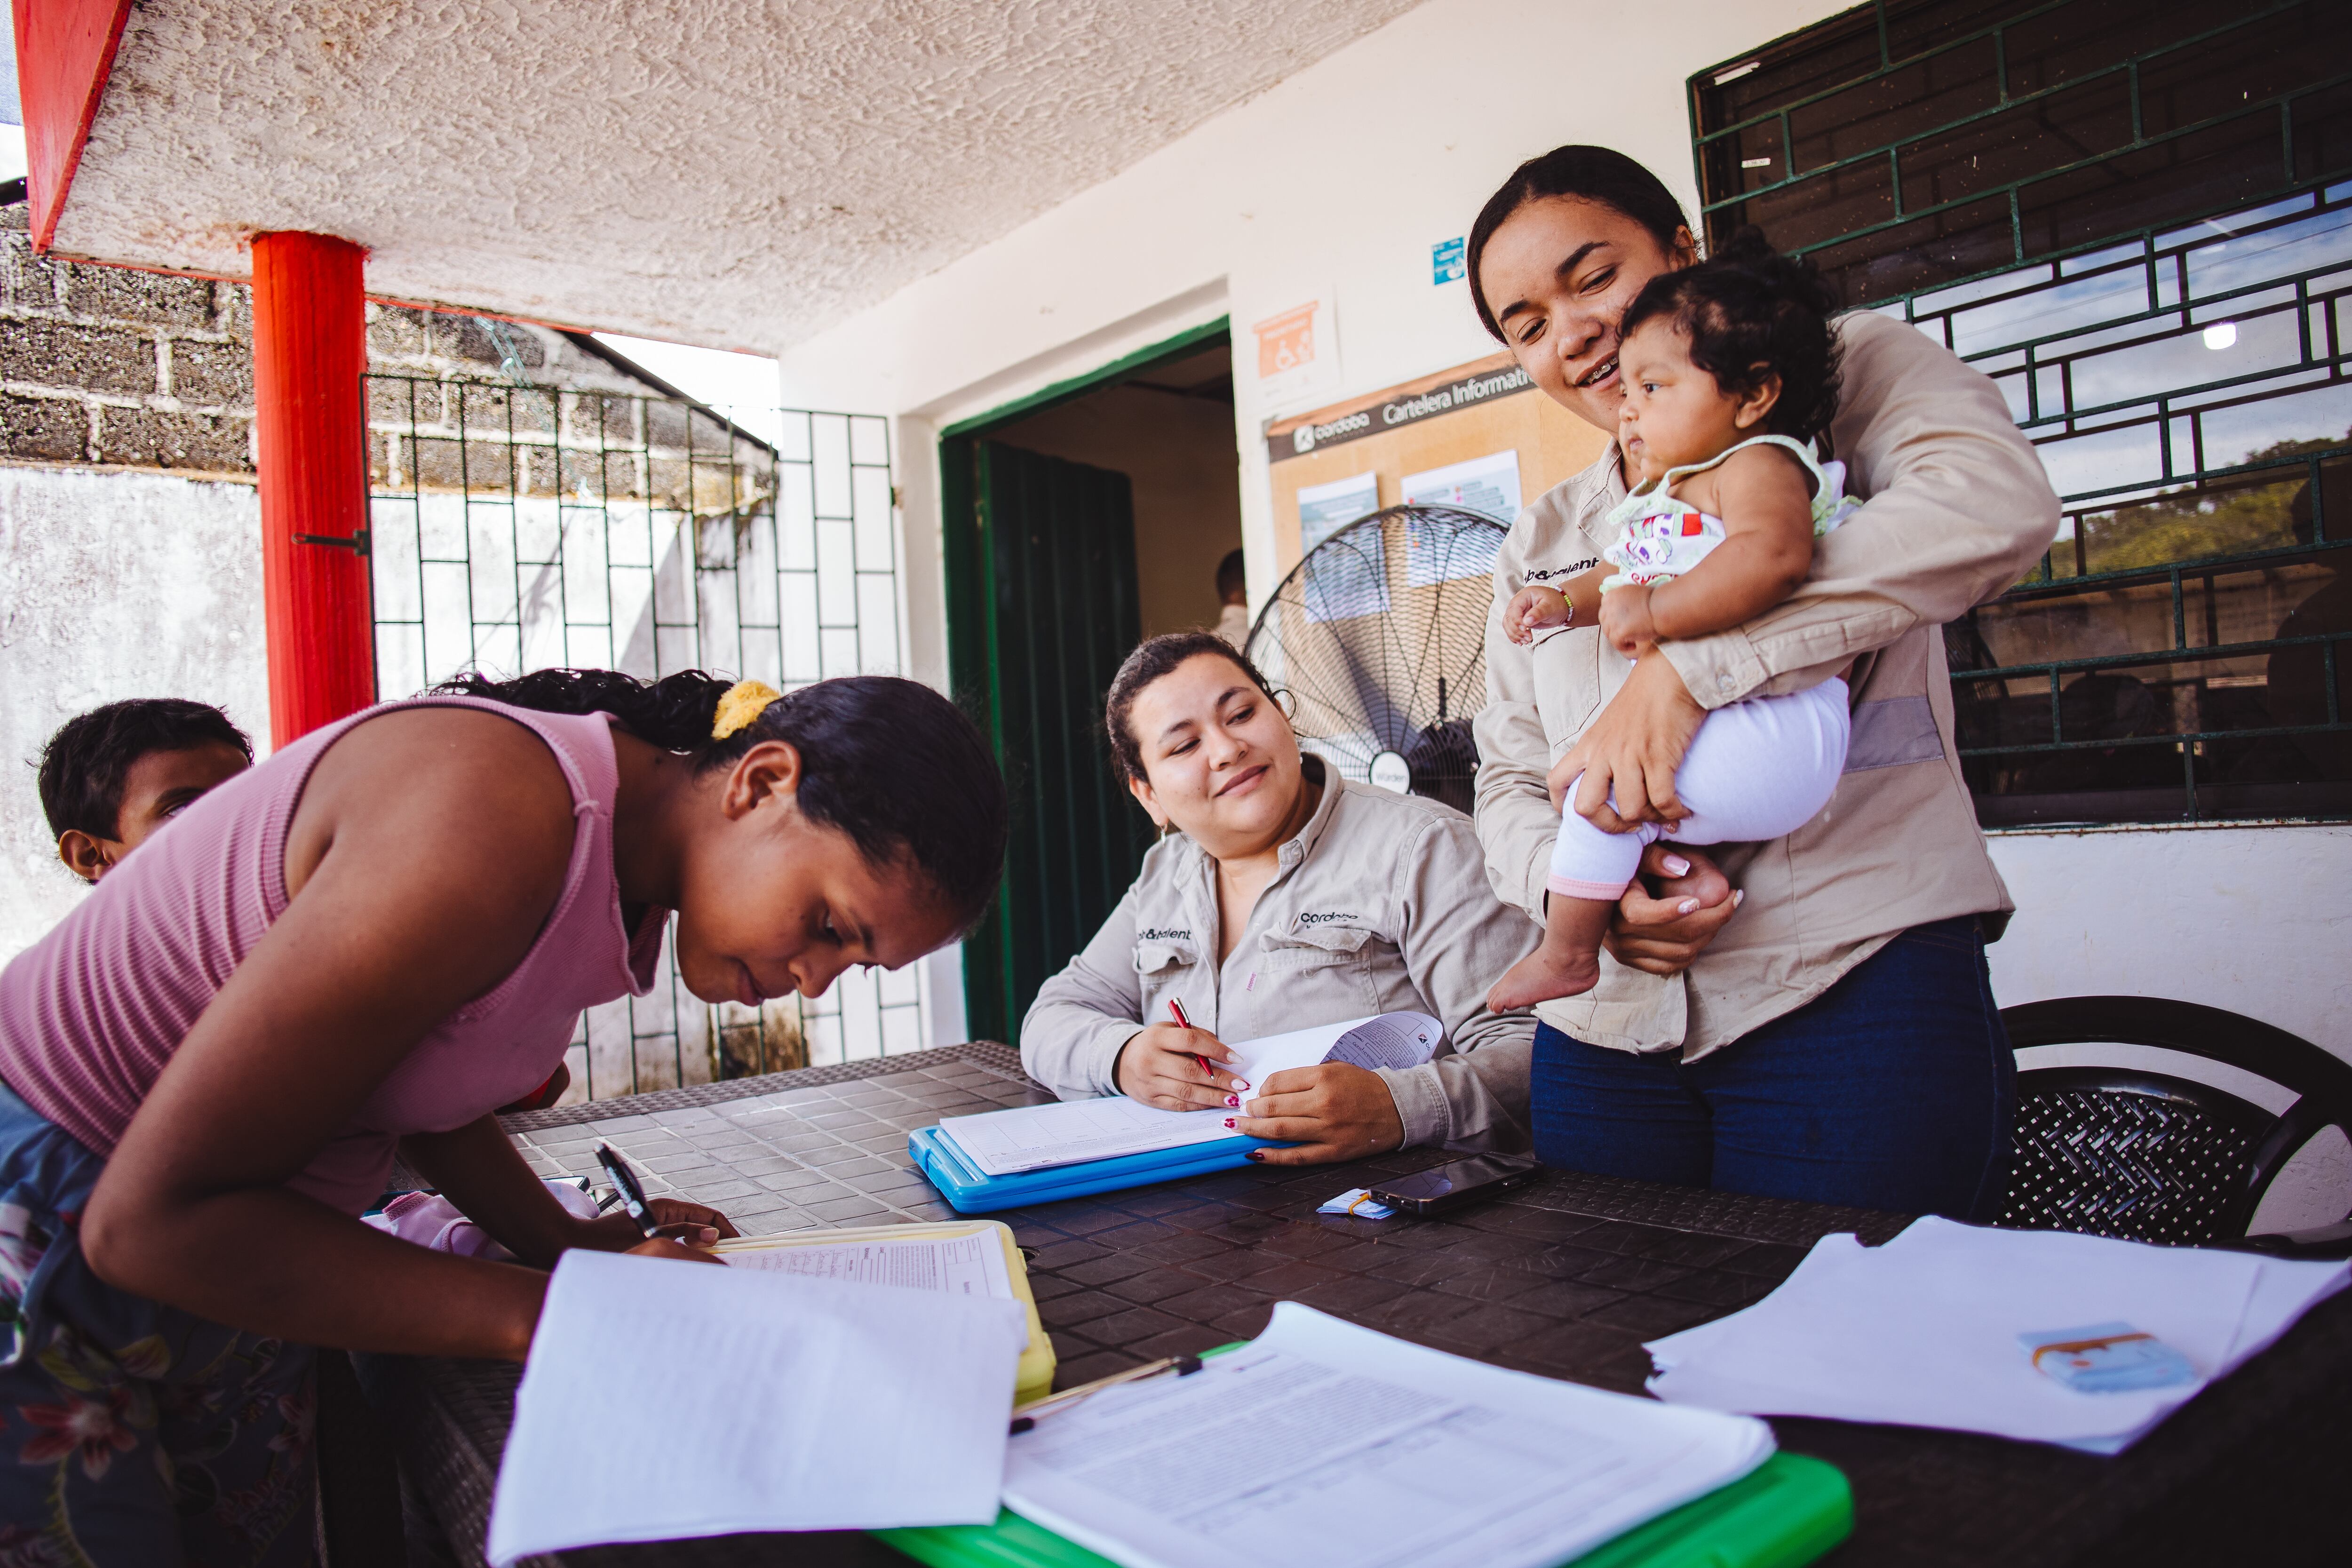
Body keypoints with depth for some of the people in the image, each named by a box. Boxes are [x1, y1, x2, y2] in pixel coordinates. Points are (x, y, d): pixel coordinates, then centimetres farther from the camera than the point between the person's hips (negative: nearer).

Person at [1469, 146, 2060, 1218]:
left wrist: (1687, 666, -23)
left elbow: (1998, 504, -17)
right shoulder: (1538, 546, 19)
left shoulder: (1845, 370, 5)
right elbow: (1508, 780, 16)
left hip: (1856, 980, -4)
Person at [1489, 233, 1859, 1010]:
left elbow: (1772, 557, -32)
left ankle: (1565, 953, -6)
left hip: (1779, 733, -10)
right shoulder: (1664, 500, 20)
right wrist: (1566, 601, 12)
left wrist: (1655, 614, -28)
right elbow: (1619, 579, 33)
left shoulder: (1758, 463, -10)